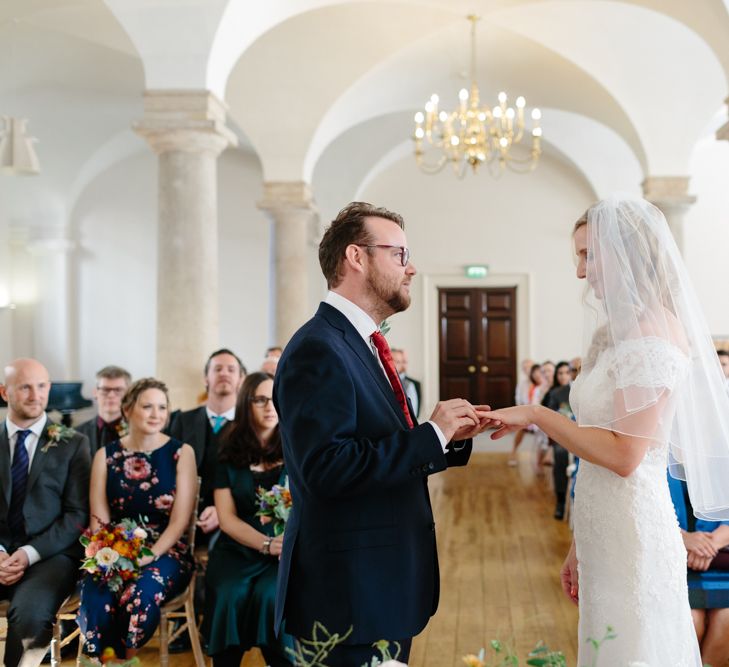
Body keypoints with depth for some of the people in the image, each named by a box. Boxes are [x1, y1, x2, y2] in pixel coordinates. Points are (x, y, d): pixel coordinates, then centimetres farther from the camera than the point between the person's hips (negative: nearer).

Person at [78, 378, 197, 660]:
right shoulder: (106, 456, 9)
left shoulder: (181, 453, 3)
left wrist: (147, 558, -17)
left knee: (140, 594, -33)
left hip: (165, 552, -1)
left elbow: (180, 520, -4)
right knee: (96, 599, -30)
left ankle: (125, 658, -9)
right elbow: (99, 520, 4)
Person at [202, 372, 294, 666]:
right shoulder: (229, 456, 8)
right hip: (237, 550, 1)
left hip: (286, 551, -1)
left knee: (270, 596, -30)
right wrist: (267, 543, -15)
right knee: (230, 595, -28)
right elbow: (227, 518, 1)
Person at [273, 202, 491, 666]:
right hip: (350, 592, -10)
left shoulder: (364, 345, 14)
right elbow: (327, 468, -27)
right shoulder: (318, 349, -17)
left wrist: (450, 436, 1)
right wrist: (431, 434, -21)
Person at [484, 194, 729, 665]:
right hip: (606, 535, 9)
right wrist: (580, 547, 17)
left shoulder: (653, 332, -15)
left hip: (632, 536, -9)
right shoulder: (621, 330, 13)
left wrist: (536, 415, -15)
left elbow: (623, 455, -22)